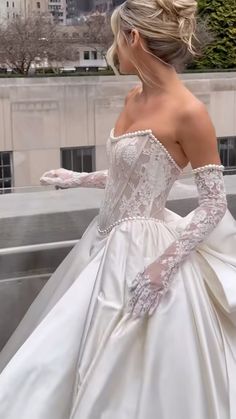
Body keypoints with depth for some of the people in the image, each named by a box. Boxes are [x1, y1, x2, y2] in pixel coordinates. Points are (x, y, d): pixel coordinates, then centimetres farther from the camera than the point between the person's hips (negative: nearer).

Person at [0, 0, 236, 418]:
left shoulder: (188, 112, -20)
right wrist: (77, 179, 24)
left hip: (145, 250, -9)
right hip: (109, 240, 9)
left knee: (128, 377, 5)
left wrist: (164, 266, -22)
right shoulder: (135, 98, 5)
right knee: (61, 362, 20)